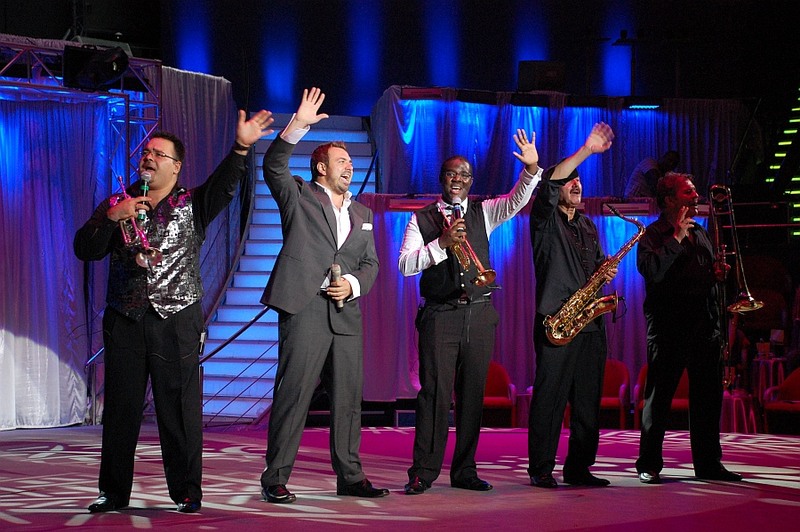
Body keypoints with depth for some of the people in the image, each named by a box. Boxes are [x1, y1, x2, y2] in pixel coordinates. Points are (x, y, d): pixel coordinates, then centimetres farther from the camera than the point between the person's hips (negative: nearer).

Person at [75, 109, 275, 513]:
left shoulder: (192, 204, 9)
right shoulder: (116, 204, 15)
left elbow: (223, 186, -10)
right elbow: (85, 249, 6)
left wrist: (241, 147, -26)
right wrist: (111, 218, -10)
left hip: (176, 320, -2)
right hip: (125, 320, 2)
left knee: (180, 407, -3)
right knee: (120, 407, 4)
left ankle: (187, 492, 3)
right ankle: (113, 492, 11)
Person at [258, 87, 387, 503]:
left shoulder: (361, 213, 22)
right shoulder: (299, 197, 6)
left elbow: (370, 262, 19)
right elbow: (273, 167, -11)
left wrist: (354, 283, -2)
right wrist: (298, 126, -22)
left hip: (346, 313, 6)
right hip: (304, 309, -6)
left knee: (348, 398, 7)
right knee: (292, 395, -7)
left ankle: (350, 476, 14)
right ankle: (275, 479, -4)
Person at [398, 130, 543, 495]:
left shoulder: (483, 213, 13)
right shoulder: (421, 219, 7)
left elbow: (516, 201, -3)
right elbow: (404, 265, -4)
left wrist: (532, 169, -19)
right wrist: (442, 243, -14)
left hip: (480, 315, 3)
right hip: (440, 316, -3)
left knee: (473, 393, 5)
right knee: (435, 392, -8)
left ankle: (465, 471, 12)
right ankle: (423, 472, -4)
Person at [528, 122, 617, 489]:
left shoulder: (588, 227, 22)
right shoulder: (546, 219, 1)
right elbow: (548, 184, -17)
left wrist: (606, 271, 5)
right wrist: (585, 151, -24)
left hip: (591, 321, 6)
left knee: (588, 400, 5)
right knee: (549, 397, -7)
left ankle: (579, 468, 12)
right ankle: (541, 470, -2)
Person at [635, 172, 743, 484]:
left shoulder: (700, 235, 20)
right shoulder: (652, 236, -2)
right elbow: (653, 272, -20)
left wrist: (718, 274, 7)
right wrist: (677, 236, -15)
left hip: (705, 326, 6)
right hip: (668, 329, -6)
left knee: (708, 397, 8)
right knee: (659, 397, -2)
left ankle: (708, 463, 15)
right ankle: (649, 464, 5)